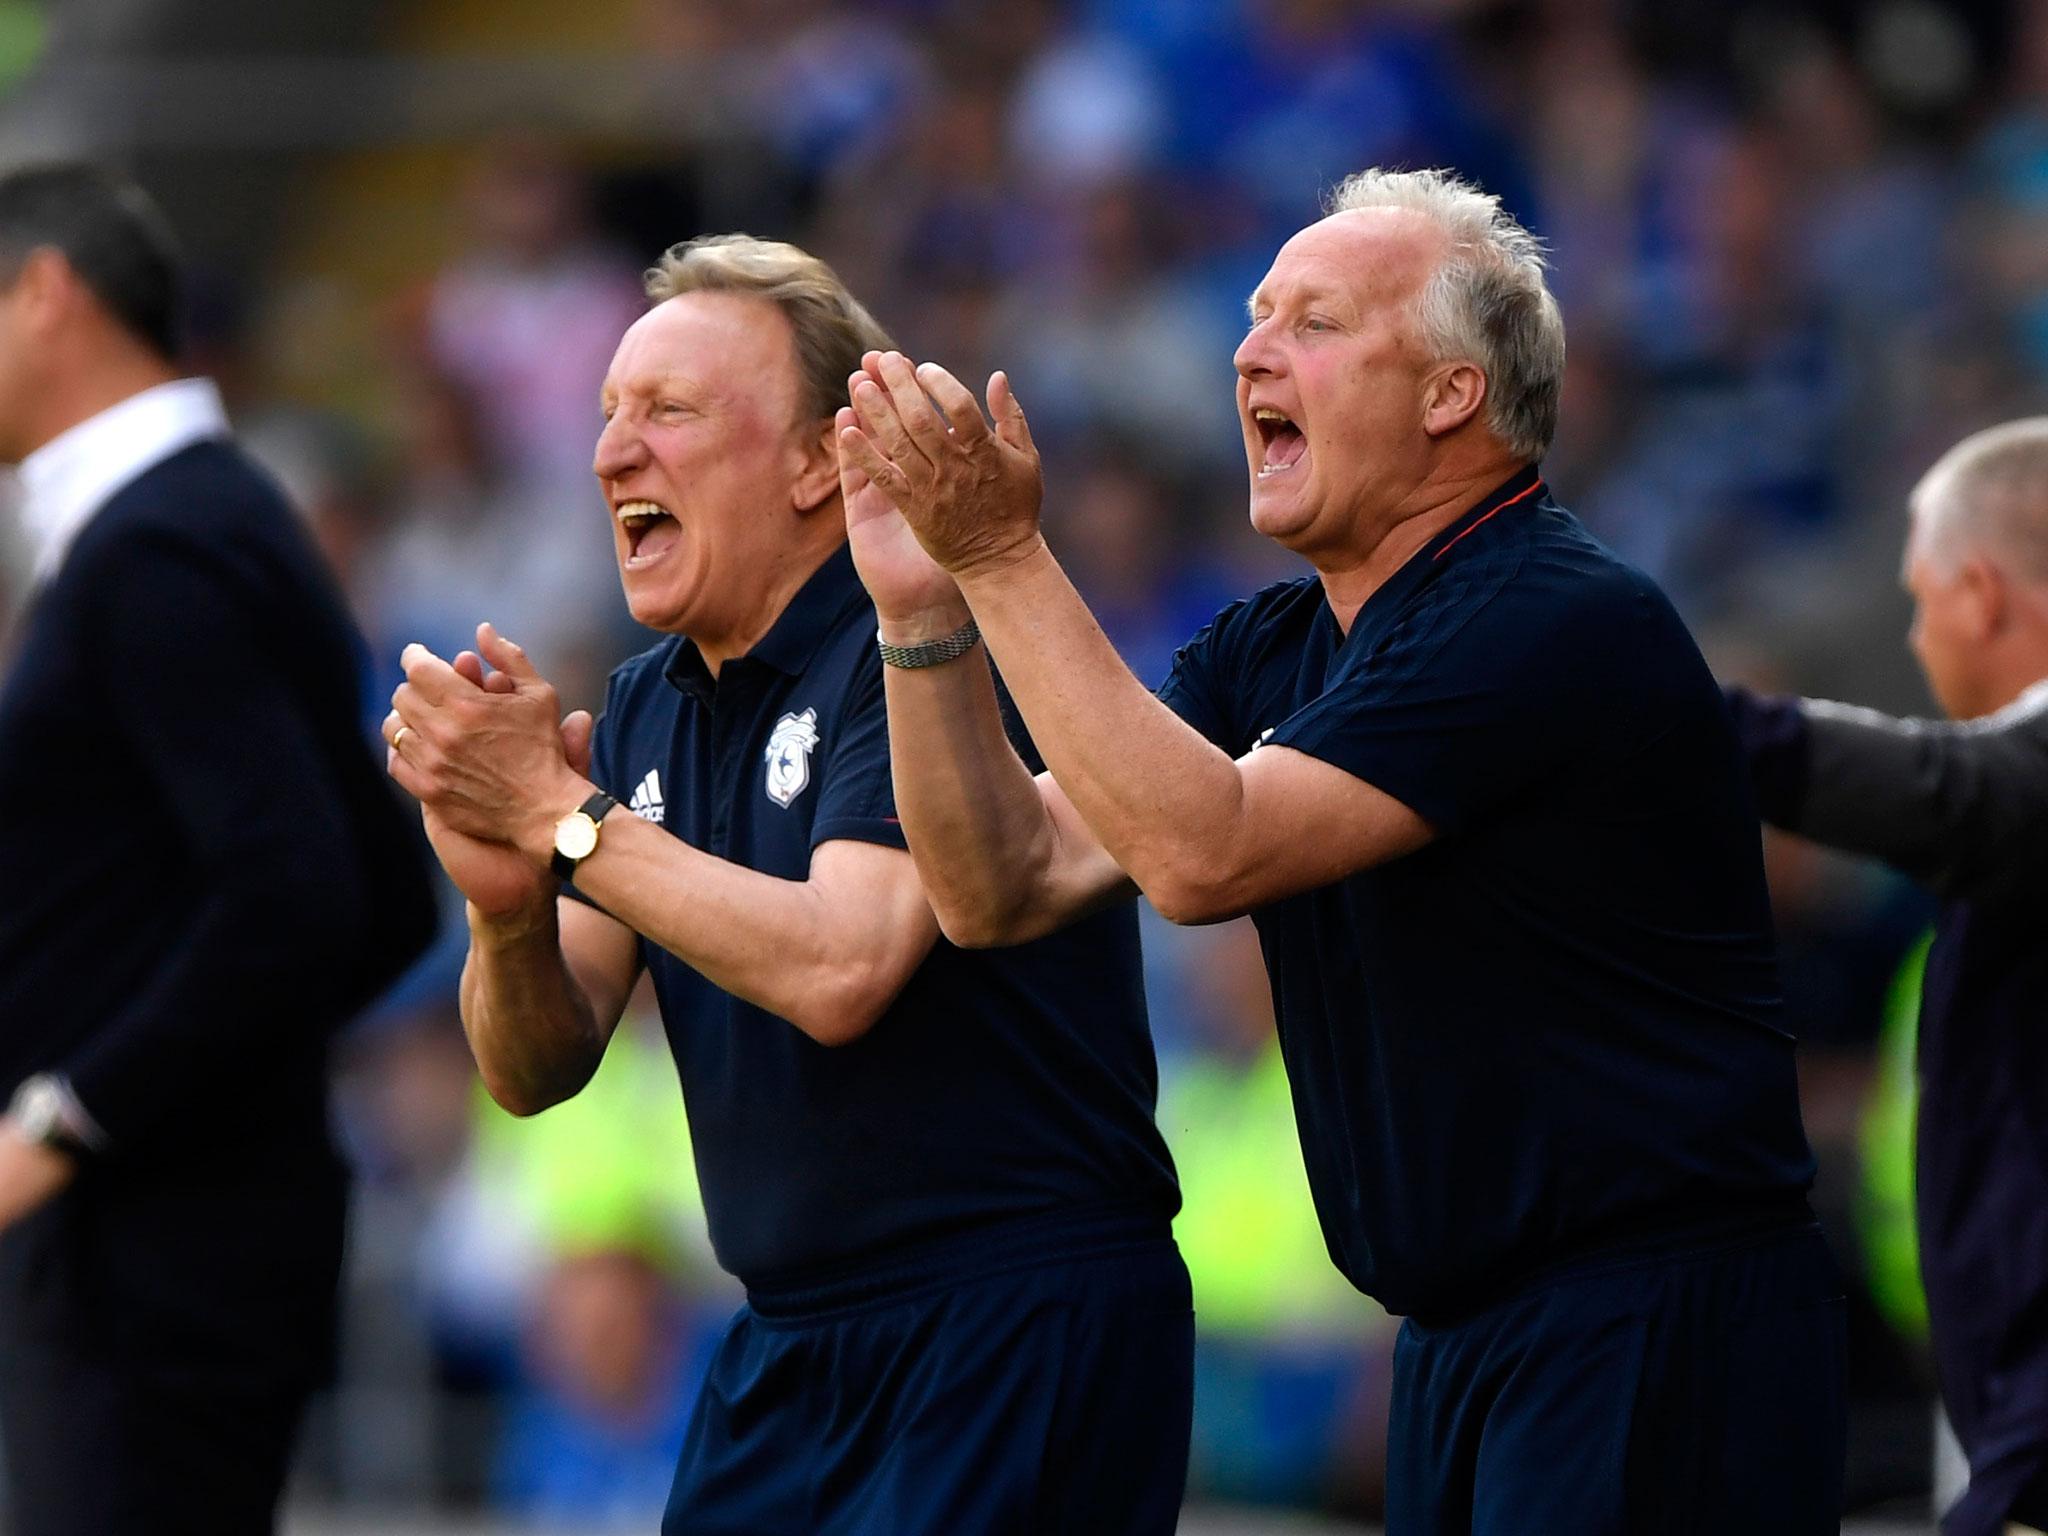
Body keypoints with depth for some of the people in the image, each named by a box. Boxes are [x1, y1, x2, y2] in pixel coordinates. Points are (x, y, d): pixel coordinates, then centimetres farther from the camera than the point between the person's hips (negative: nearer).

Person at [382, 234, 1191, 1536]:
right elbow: (537, 1071, 7)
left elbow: (837, 974, -26)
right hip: (791, 1353, 8)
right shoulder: (649, 707, 11)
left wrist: (561, 815, -19)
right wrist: (506, 905, -15)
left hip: (1015, 1335, -8)